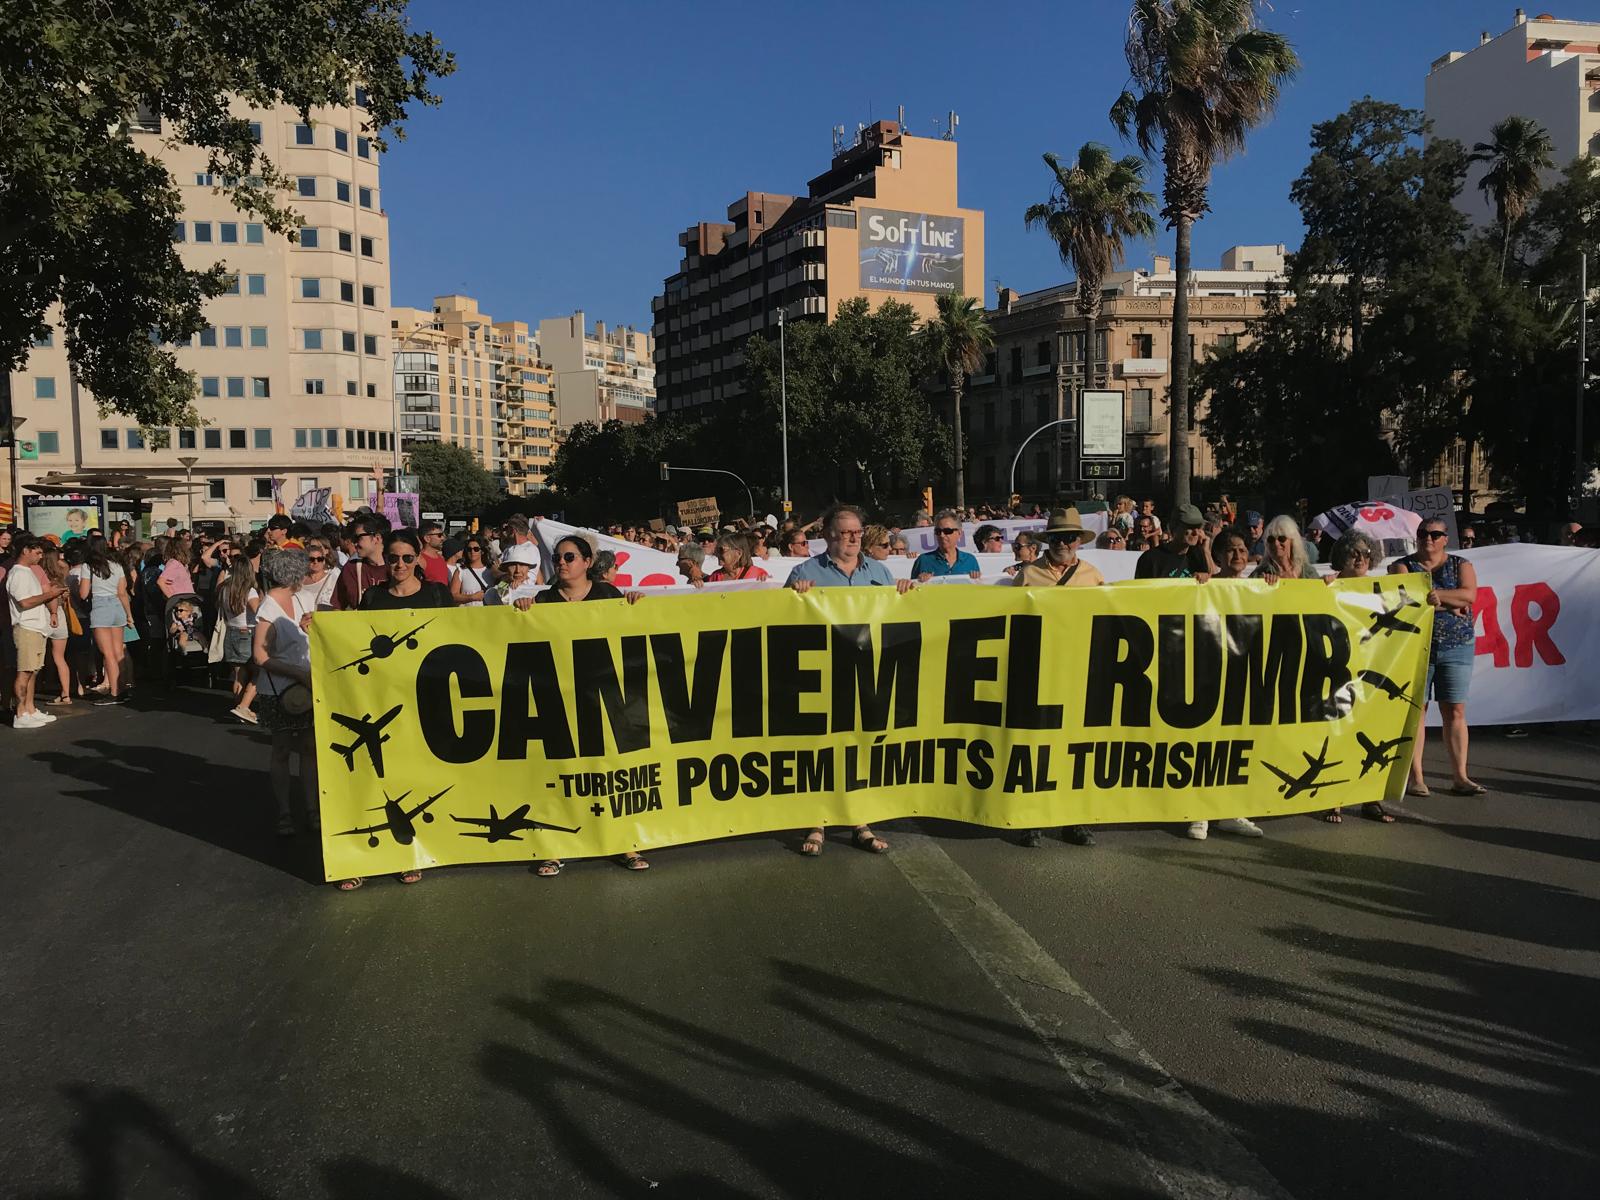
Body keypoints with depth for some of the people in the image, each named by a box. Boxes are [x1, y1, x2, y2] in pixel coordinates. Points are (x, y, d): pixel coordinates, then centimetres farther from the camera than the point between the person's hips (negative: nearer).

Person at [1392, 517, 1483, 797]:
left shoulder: (1460, 565, 10)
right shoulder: (1402, 566, 5)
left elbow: (1469, 595, -9)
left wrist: (1430, 594, -15)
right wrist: (1450, 604, -13)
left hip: (1457, 647, 2)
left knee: (1455, 711, 2)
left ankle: (1460, 777, 7)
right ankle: (1415, 777, 2)